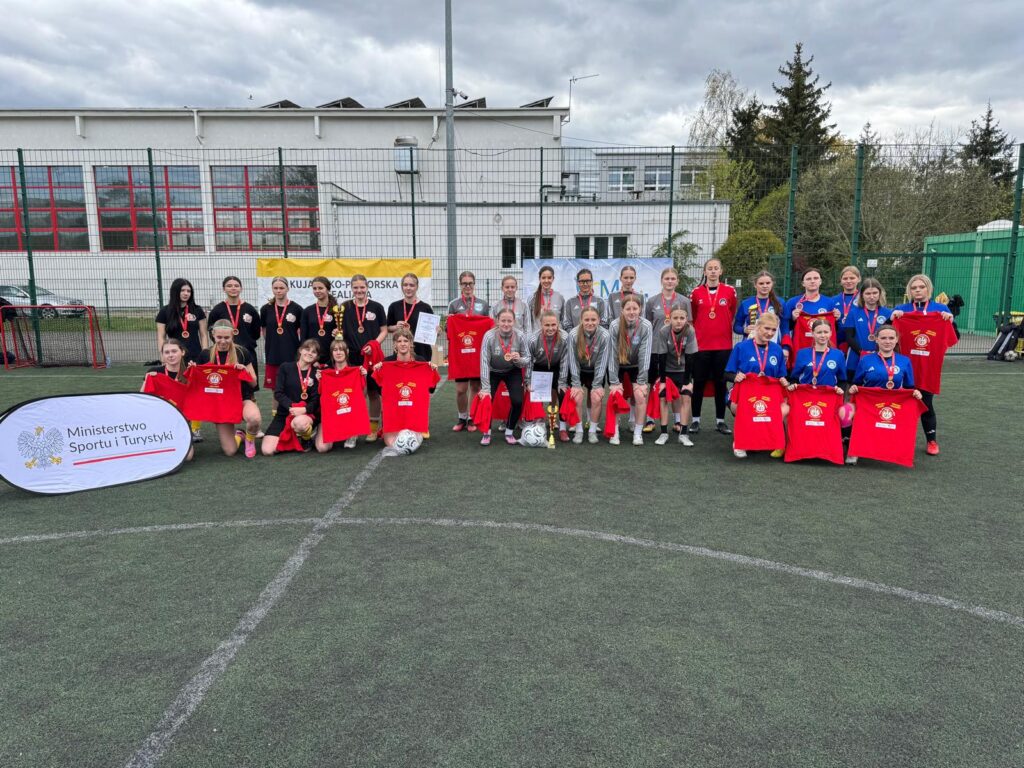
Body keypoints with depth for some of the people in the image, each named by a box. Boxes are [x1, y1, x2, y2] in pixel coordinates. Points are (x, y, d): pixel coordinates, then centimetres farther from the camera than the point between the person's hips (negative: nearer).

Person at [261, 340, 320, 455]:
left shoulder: (317, 373, 1)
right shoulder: (285, 367, 1)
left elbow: (316, 399, -5)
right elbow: (278, 393, -5)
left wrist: (304, 409, -26)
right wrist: (292, 406, -21)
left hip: (307, 413, -1)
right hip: (284, 413, 1)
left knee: (299, 422, -41)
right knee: (267, 451, -16)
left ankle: (306, 438, -4)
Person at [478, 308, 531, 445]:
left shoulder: (520, 336, -22)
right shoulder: (489, 336, -26)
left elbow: (528, 359, -13)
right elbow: (484, 362, -27)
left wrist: (519, 359, -37)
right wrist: (485, 388, -30)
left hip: (512, 372, 1)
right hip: (493, 372, -1)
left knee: (518, 401, -12)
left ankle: (509, 432, 12)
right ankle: (486, 432, 11)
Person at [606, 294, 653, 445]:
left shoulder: (646, 326, -23)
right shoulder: (615, 326, -23)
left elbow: (645, 355, -21)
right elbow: (612, 354, -21)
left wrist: (641, 381, -20)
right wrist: (614, 382, -21)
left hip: (636, 366, 0)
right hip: (617, 366, 0)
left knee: (640, 395, -14)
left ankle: (638, 433, 0)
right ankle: (615, 432, 1)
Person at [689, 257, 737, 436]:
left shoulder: (730, 291, 2)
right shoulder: (696, 292, 2)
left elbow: (732, 316, 10)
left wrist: (724, 330, 11)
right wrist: (695, 335, 8)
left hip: (723, 346, 0)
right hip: (701, 345, 0)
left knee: (720, 383, 7)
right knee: (698, 383, 4)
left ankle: (720, 420, 15)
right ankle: (695, 420, 12)